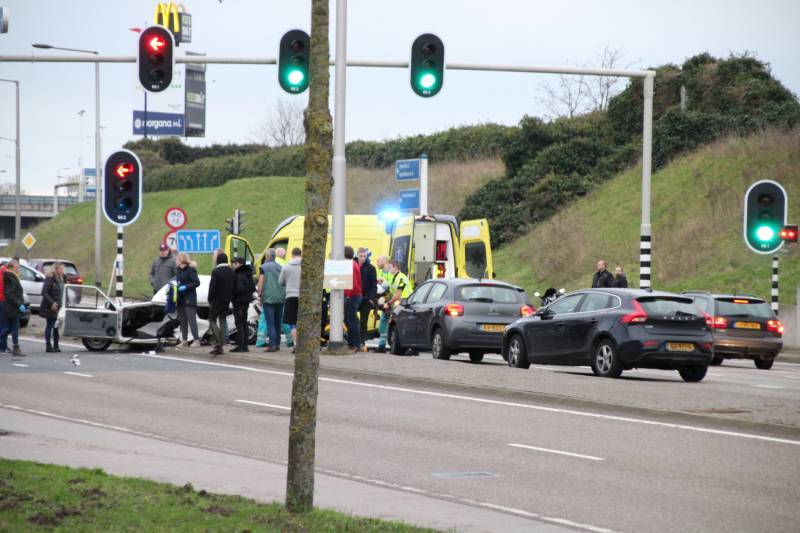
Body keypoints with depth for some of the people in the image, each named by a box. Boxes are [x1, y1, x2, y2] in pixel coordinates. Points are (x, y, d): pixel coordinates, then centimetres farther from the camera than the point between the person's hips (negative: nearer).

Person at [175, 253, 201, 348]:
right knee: (182, 320, 9)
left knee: (191, 319, -10)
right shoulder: (178, 270, 13)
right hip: (180, 298, 8)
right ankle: (184, 340, 13)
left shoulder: (190, 270, -11)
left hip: (189, 298, -8)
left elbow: (196, 282, -14)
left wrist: (185, 287, -19)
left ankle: (196, 339, -9)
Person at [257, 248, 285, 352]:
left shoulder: (264, 267, -4)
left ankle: (272, 344, -17)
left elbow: (261, 282, -9)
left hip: (269, 298, -5)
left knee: (270, 323, -8)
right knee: (277, 322, 13)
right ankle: (277, 344, 16)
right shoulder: (280, 267, 11)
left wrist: (259, 294, -2)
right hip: (280, 298, 5)